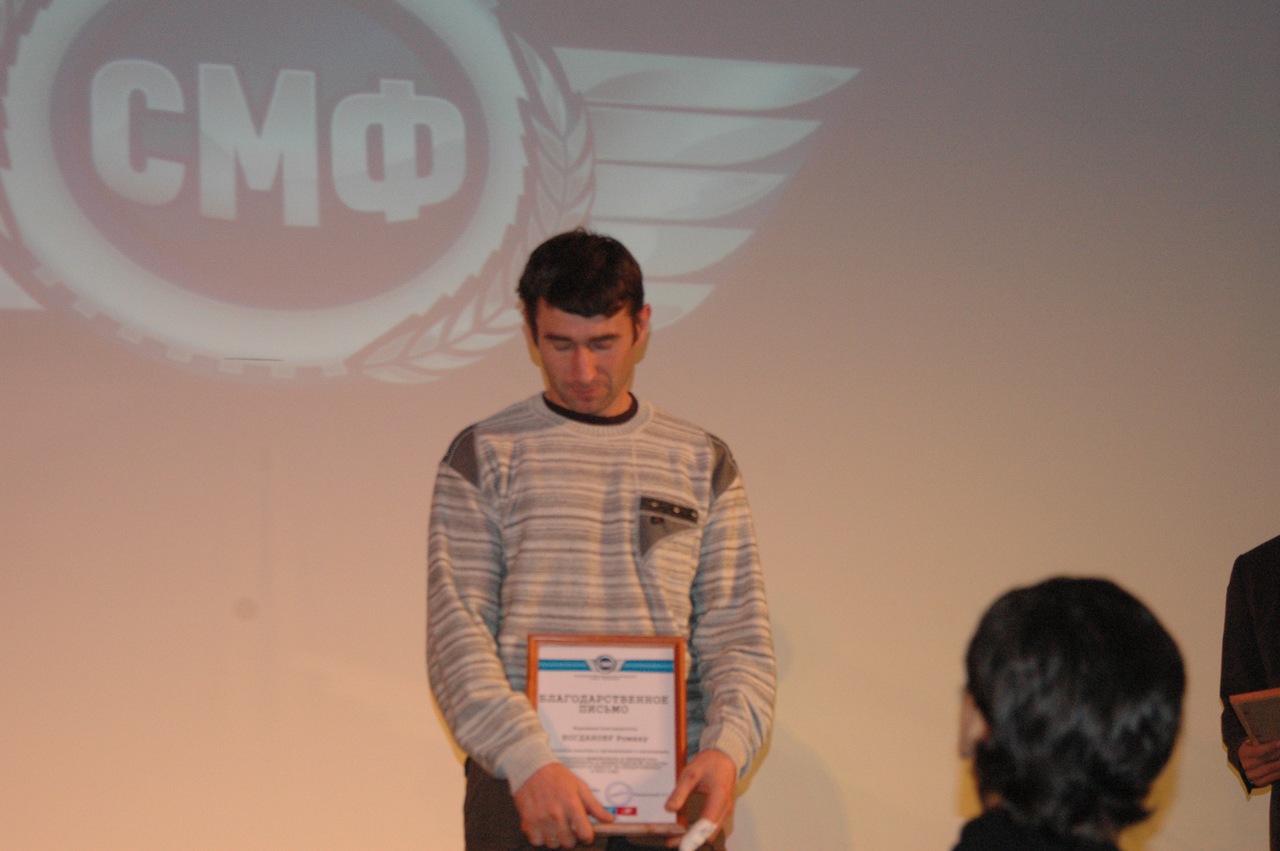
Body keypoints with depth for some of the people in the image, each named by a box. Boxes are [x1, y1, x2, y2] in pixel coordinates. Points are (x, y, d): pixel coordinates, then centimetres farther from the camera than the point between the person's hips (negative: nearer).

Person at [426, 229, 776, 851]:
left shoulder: (702, 463, 14)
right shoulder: (485, 456, 7)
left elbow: (737, 633, 9)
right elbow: (457, 633, -3)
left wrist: (727, 746, -11)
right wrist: (528, 760, -17)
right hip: (522, 792, -2)